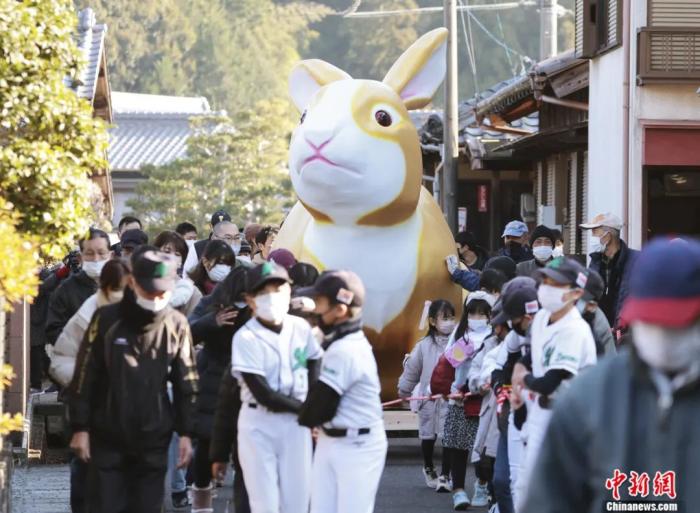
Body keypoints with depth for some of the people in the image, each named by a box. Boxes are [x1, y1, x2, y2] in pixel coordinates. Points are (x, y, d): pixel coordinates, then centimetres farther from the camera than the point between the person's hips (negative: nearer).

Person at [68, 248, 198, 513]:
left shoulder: (177, 325, 0)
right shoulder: (107, 320, -6)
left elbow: (186, 384, 7)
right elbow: (84, 378, -2)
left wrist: (185, 433, 4)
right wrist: (80, 428, -4)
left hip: (154, 441, 2)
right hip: (108, 439, -1)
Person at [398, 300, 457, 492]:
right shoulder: (424, 346, -2)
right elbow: (412, 369, 10)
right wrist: (404, 390, 19)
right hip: (428, 398, 2)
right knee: (428, 436, 17)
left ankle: (444, 476, 1)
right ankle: (428, 469, 38)